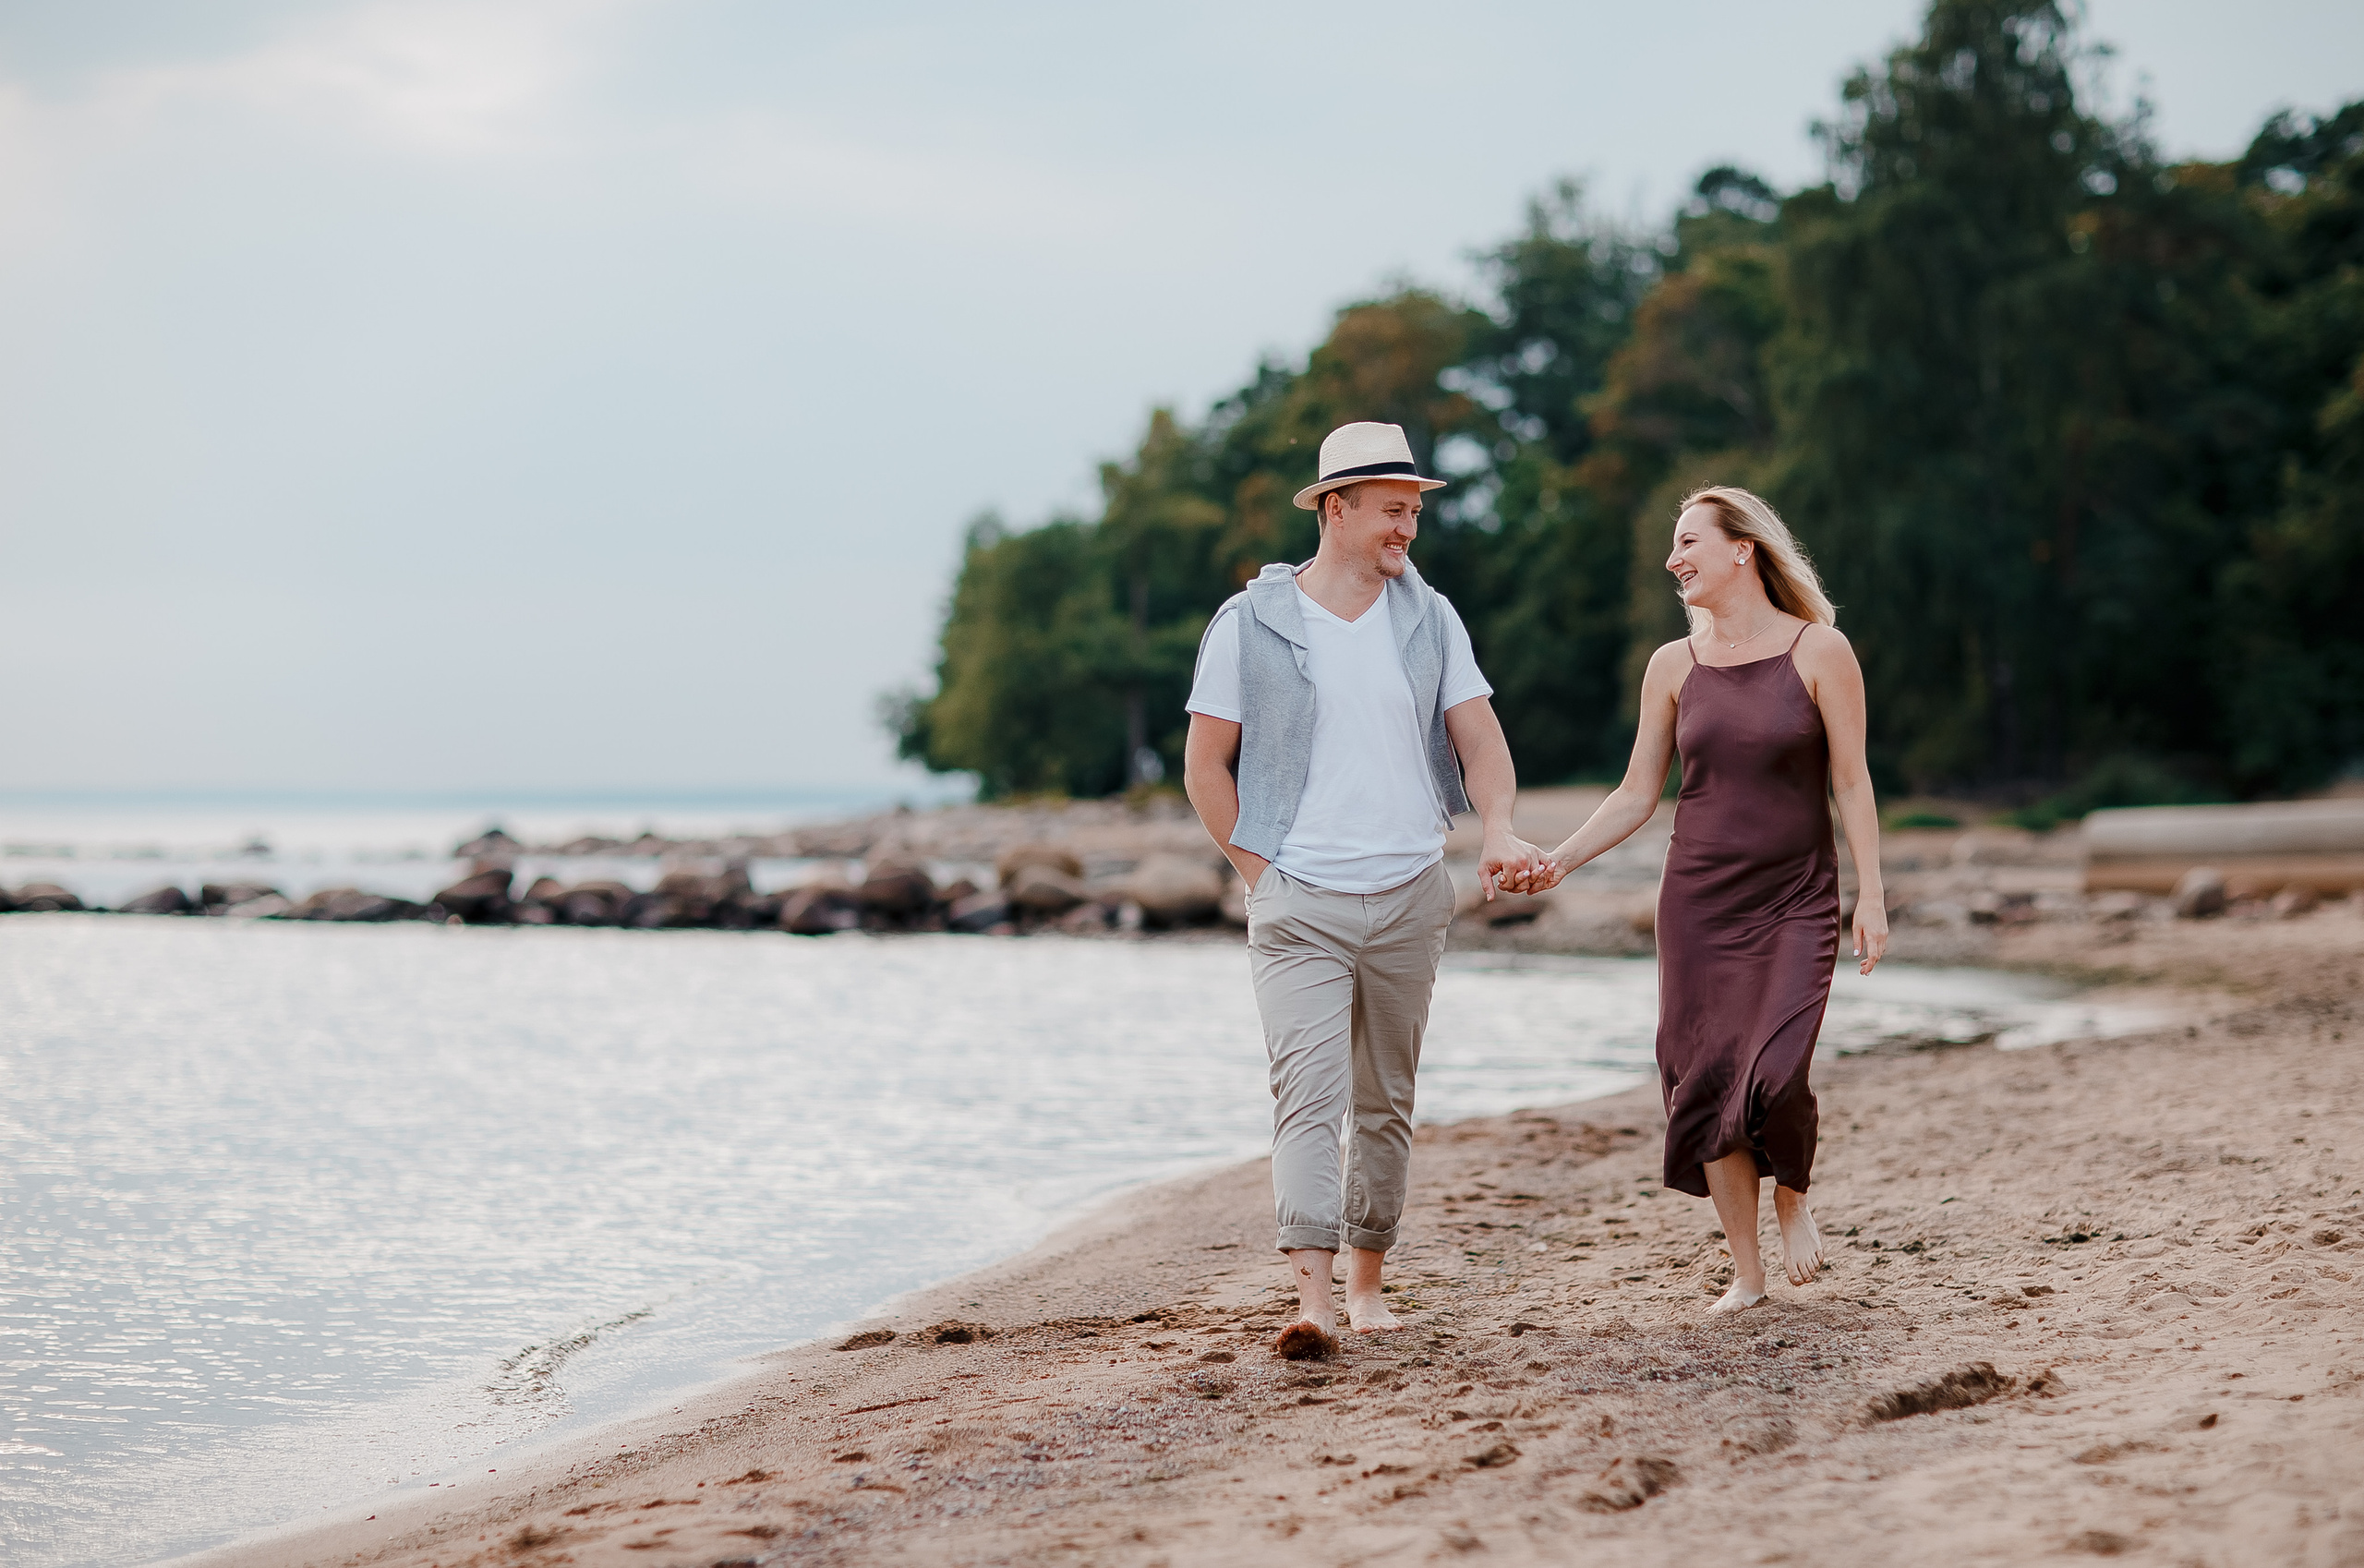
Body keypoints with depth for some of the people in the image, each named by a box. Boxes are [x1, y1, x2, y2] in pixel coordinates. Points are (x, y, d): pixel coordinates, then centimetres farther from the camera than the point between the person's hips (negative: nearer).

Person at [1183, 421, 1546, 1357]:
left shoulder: (1430, 619, 8)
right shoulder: (1251, 623, -3)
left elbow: (1478, 738, 6)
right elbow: (1205, 765, 1)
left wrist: (1501, 831, -13)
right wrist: (1259, 870, -5)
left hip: (1410, 896, 4)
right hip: (1297, 903, -4)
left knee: (1386, 1102, 11)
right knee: (1309, 1093, -15)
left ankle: (1367, 1280, 23)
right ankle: (1312, 1297, -22)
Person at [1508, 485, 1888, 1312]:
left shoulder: (1818, 651, -4)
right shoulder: (1673, 666, 5)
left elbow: (1851, 782, -3)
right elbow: (1638, 794, 9)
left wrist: (1871, 895, -8)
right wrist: (1559, 860, -3)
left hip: (1795, 900, -3)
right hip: (1698, 898, 3)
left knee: (1774, 1073, -18)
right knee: (1706, 1081, -1)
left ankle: (1793, 1197, 16)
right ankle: (1746, 1271, 12)